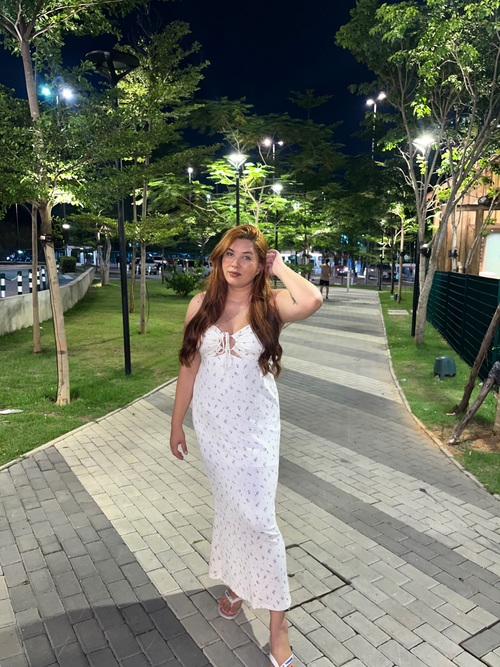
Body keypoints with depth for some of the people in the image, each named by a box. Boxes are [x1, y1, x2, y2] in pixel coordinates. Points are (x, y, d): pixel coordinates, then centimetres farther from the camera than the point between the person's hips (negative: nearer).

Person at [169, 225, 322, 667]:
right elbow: (189, 367, 3)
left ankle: (278, 622, 16)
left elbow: (312, 301, -34)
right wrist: (177, 423, 8)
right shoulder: (202, 305, -3)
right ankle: (236, 582, 45)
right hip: (212, 424, 3)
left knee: (257, 518, -2)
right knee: (228, 508, 20)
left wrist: (279, 267, -17)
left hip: (254, 426, -3)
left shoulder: (270, 304, -11)